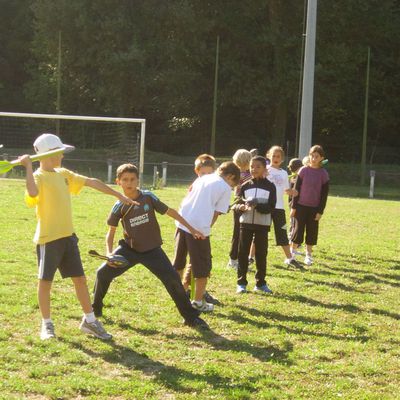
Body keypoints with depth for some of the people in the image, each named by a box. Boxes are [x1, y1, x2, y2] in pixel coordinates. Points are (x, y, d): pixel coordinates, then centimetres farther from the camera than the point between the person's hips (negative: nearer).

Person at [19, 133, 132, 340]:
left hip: (68, 236, 7)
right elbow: (33, 193, -37)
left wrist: (118, 195, 18)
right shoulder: (38, 176, -13)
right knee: (45, 280, 4)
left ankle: (89, 321, 20)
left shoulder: (63, 174, 11)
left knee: (80, 278, 9)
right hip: (48, 238, -7)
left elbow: (91, 182, 16)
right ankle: (46, 324, 17)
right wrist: (28, 166, -31)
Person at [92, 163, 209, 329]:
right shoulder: (119, 206, -5)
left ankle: (191, 317, 3)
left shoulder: (148, 197, -9)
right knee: (103, 273, -8)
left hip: (152, 249, -1)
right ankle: (95, 309, 17)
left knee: (173, 279, -11)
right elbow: (111, 232, 3)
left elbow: (170, 212, 0)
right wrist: (109, 253, -15)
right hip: (129, 248, 1)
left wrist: (191, 229, 1)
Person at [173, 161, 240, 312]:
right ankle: (198, 302, 12)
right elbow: (216, 213, -1)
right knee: (203, 267, 7)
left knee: (178, 263, 20)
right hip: (199, 228, -6)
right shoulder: (225, 188, 0)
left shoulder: (203, 178, 17)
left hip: (182, 223, 6)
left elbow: (186, 199, 18)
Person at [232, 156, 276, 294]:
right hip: (246, 223, 1)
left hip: (262, 225, -1)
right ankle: (241, 283, 7)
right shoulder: (245, 186, 4)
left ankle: (260, 283, 16)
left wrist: (257, 206, -24)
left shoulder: (270, 187, -1)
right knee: (243, 253, 1)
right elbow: (237, 204, 5)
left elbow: (271, 207, -8)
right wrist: (241, 207, -18)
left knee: (261, 254, 5)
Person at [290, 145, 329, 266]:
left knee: (312, 231, 6)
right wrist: (293, 206, -2)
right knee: (298, 229, 1)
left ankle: (308, 255, 17)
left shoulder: (323, 173, -2)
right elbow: (296, 189, 1)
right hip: (301, 206, -1)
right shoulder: (303, 170, -2)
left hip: (315, 208, 1)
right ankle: (292, 253, 12)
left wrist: (320, 211, -4)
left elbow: (324, 194, 0)